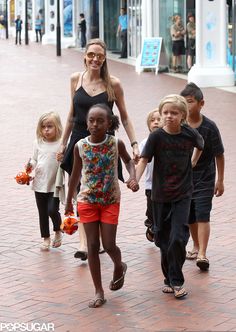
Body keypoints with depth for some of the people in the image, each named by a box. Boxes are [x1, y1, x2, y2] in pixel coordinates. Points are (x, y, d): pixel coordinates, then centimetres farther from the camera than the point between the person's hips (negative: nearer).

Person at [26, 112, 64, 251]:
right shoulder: (38, 143, 5)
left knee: (52, 210, -11)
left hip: (55, 185, -4)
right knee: (42, 212, 10)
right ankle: (46, 238, 23)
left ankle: (58, 231, 18)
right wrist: (30, 165, -5)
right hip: (40, 184, 4)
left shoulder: (60, 144, -8)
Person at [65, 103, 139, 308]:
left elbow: (128, 161, 10)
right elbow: (76, 174, 6)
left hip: (110, 201, -1)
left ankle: (119, 267, 33)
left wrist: (133, 177, -11)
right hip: (87, 201, 1)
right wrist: (69, 202, 13)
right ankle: (99, 292, 8)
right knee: (93, 246, 0)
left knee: (109, 245, -3)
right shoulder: (80, 146, -7)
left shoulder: (116, 144, -10)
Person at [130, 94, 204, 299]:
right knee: (163, 239, 9)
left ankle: (176, 281, -1)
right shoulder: (157, 136, -10)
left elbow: (200, 145, 18)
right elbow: (144, 160, -19)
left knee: (178, 237, -11)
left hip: (182, 195, -1)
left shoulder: (190, 134, -7)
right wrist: (135, 179, -35)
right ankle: (169, 278, 24)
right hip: (160, 195, 1)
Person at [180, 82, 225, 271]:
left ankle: (202, 254, -15)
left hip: (204, 179, -4)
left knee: (202, 216, -11)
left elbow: (219, 155, -5)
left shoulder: (209, 127, -13)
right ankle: (196, 247, 32)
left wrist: (220, 181, -3)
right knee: (190, 217, 14)